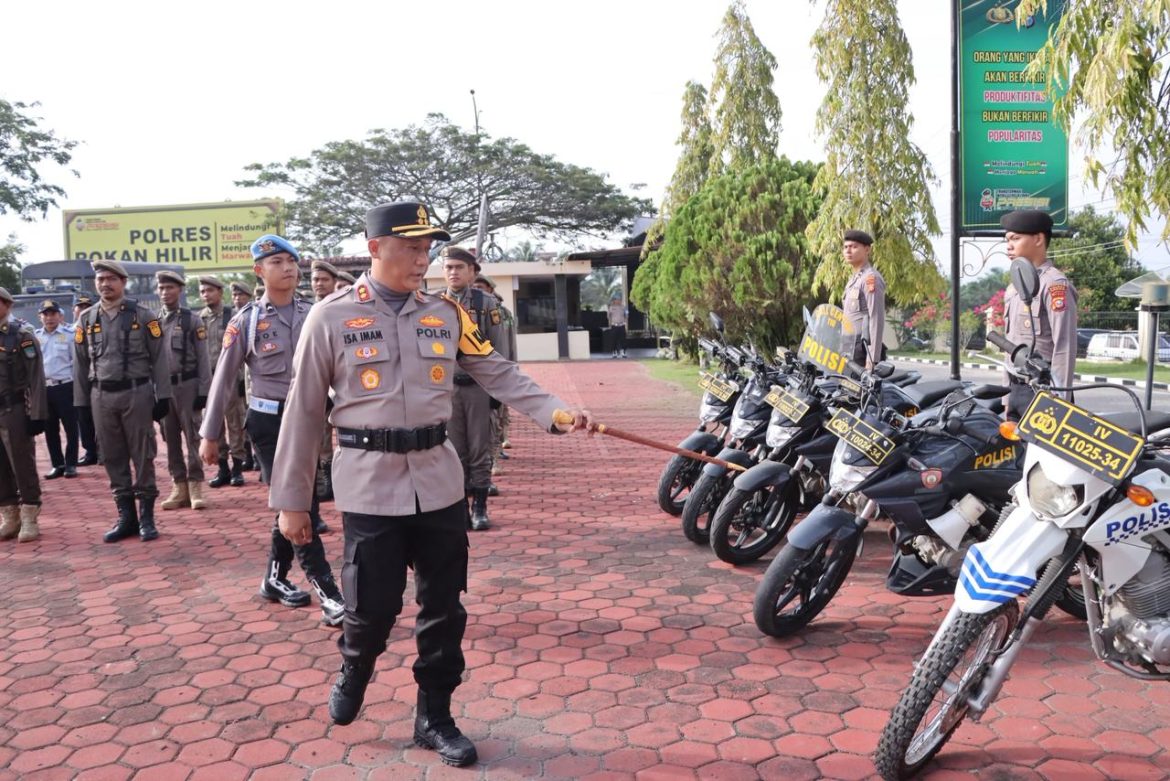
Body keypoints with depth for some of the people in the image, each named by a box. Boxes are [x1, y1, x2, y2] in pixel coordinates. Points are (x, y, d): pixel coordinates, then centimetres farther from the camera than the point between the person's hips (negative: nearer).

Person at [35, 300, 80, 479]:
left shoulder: (69, 334, -3)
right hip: (43, 389, 4)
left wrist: (75, 384, -7)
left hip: (65, 387, -4)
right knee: (50, 429, 9)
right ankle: (57, 465, 18)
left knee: (70, 427, 3)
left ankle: (71, 464, 12)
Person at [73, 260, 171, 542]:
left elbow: (159, 358, -1)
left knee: (142, 456, 2)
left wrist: (163, 397, -5)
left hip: (137, 393, -3)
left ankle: (146, 517, 12)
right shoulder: (86, 320, 8)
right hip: (102, 397, 3)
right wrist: (81, 404, 8)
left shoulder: (143, 316, 0)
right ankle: (126, 517, 18)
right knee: (113, 458, 8)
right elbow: (81, 364, 11)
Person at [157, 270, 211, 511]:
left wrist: (204, 391, -8)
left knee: (192, 436, 0)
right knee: (170, 437, 8)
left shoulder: (192, 320, -1)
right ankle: (179, 486, 15)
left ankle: (195, 485, 5)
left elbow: (202, 358, -3)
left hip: (187, 385, -4)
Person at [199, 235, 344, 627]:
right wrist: (210, 435, 2)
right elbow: (224, 379, 0)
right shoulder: (246, 320, -6)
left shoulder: (314, 315, 2)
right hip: (269, 419, -4)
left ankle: (275, 578, 31)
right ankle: (327, 592, -2)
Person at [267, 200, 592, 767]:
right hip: (370, 484, -3)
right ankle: (354, 670, 36)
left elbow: (498, 373, 4)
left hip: (438, 481, 4)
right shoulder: (332, 317, -4)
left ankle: (434, 717, 28)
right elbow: (304, 413, -2)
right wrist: (291, 501, 0)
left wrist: (555, 413, -12)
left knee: (444, 607, 9)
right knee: (373, 605, 1)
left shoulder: (446, 314, 5)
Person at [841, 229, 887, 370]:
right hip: (850, 350, 9)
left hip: (863, 349, -9)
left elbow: (877, 320, -16)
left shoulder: (871, 278, -9)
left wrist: (872, 359, -21)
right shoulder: (853, 279, 21)